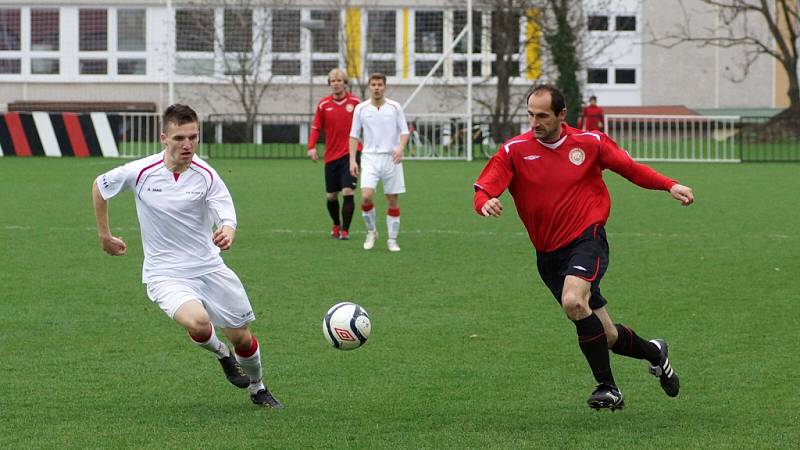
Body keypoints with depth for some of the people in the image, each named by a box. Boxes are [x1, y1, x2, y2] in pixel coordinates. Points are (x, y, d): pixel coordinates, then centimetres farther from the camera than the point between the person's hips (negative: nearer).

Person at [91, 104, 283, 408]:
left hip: (209, 267, 2)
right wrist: (104, 236, 14)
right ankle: (222, 355, 7)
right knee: (198, 322, -30)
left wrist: (227, 233, -41)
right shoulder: (140, 172, -12)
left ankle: (258, 389, 40)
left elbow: (228, 219, -17)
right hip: (165, 274, -2)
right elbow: (99, 186, 7)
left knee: (241, 337, 8)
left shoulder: (206, 175, -9)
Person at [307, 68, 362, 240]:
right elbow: (316, 127, 6)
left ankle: (345, 230, -6)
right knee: (331, 196, 8)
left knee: (347, 191, -14)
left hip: (350, 153, -3)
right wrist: (311, 147, -8)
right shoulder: (324, 105, 2)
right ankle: (336, 225, 33)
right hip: (331, 155, 3)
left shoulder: (355, 102, -2)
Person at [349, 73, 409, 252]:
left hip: (391, 158, 0)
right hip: (370, 157, 0)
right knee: (366, 196, -17)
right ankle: (371, 232, 4)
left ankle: (392, 240, 11)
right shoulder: (361, 108, 4)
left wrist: (400, 148, -16)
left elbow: (404, 131, 3)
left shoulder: (395, 107, 2)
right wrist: (352, 160, 0)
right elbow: (354, 135, 8)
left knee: (393, 201, 1)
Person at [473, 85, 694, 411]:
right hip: (548, 253, 3)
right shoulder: (514, 150, -3)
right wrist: (485, 203, -36)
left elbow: (630, 168, 12)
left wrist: (670, 186, 0)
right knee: (607, 336, 6)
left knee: (573, 302, -32)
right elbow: (483, 191, -12)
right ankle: (654, 353, 38)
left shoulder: (589, 142, 0)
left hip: (587, 240, -3)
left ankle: (606, 387, -18)